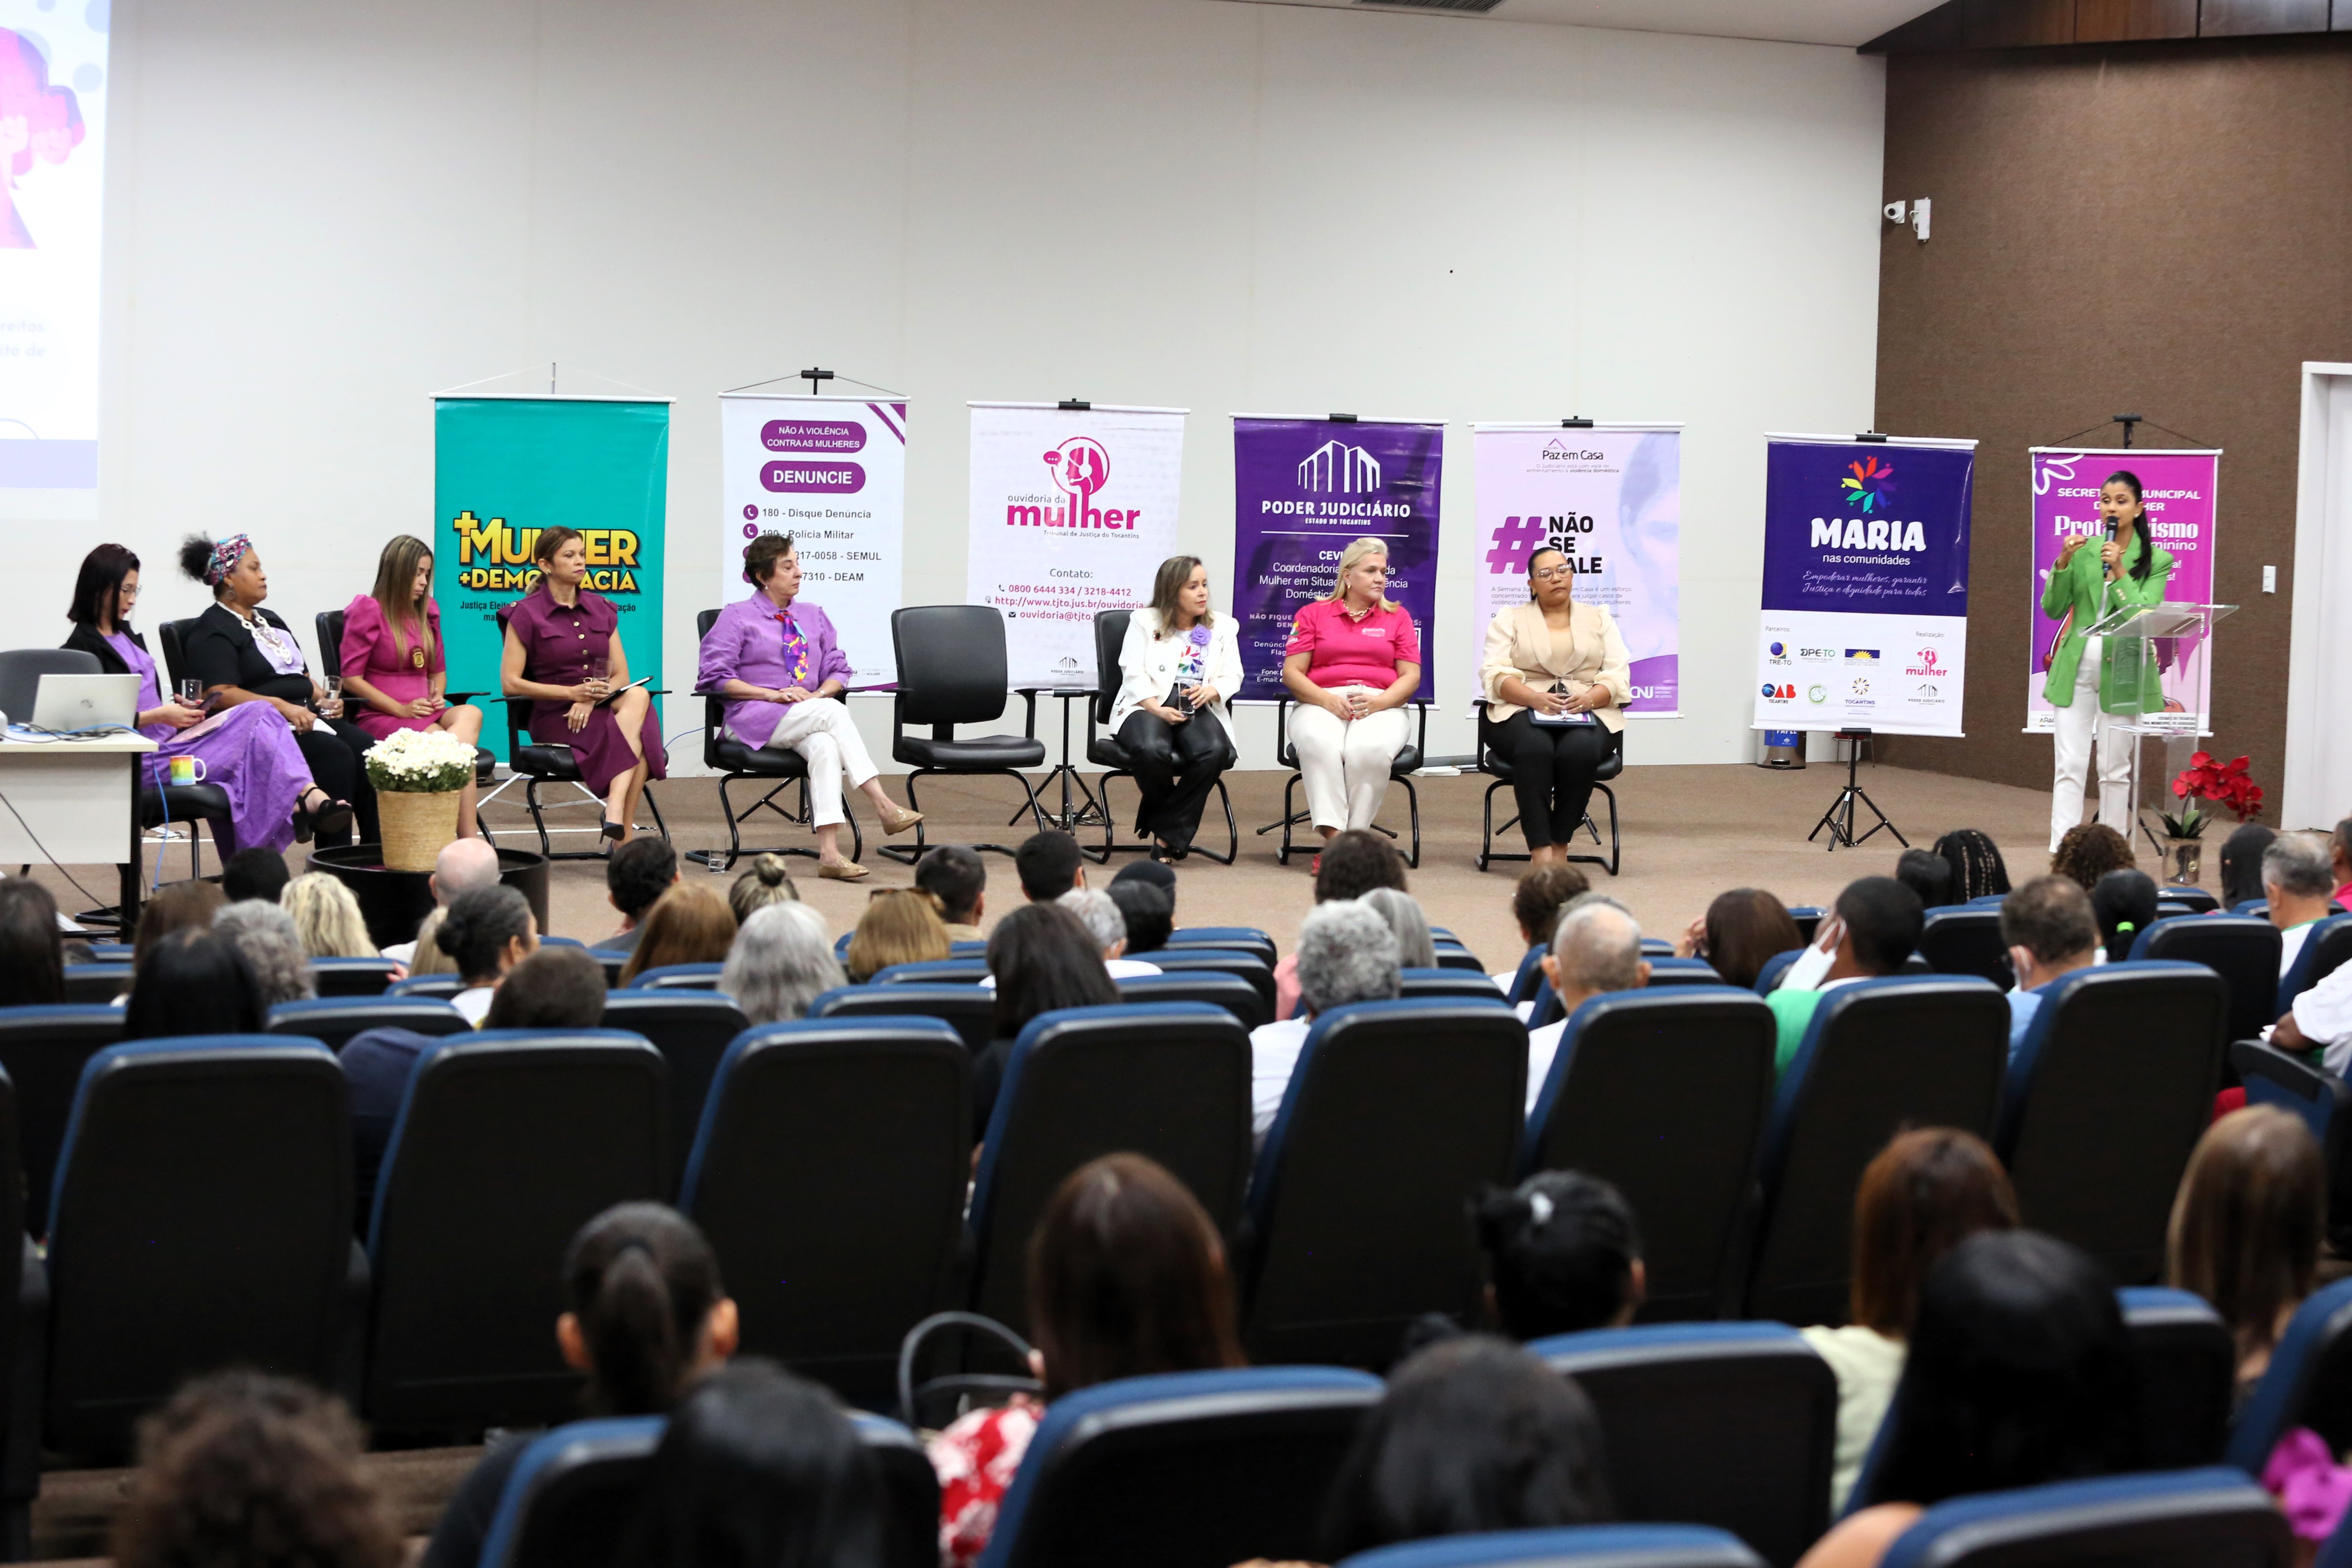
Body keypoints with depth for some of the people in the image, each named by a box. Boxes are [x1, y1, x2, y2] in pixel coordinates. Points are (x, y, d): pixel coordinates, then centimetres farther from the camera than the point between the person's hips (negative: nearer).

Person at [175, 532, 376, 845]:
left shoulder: (270, 620, 26)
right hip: (259, 728, -8)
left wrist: (323, 699, 8)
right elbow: (221, 695, -16)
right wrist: (281, 707, -25)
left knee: (368, 750, -18)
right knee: (335, 756, -31)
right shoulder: (212, 632, -3)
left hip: (305, 717, 8)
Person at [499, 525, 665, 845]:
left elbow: (621, 676, 10)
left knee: (638, 698, -32)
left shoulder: (602, 609, 14)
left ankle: (616, 808, -41)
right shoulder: (527, 614, 0)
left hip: (601, 708, 5)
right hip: (554, 717, -4)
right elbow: (510, 683, -6)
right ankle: (626, 835, -36)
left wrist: (592, 699, -13)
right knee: (638, 735, -30)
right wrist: (572, 692, -15)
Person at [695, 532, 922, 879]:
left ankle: (829, 854, -46)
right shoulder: (737, 617, 7)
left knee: (824, 746, -34)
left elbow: (838, 671, 19)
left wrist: (820, 694, -6)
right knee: (834, 712, -32)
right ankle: (883, 806, -39)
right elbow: (714, 676, -2)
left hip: (810, 715, 4)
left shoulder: (814, 616, 22)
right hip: (754, 721, -4)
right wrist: (774, 695, -13)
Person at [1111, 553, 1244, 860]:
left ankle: (1168, 832, -21)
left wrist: (1211, 691, -14)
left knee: (1214, 751, -34)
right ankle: (1176, 825, -8)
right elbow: (1133, 674, 1)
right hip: (1148, 706, -2)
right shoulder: (1144, 622, 12)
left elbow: (1232, 676, 10)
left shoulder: (1223, 627, 20)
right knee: (1151, 750, -38)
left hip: (1198, 708, 2)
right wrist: (1157, 709, -16)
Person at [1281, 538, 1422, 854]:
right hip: (1322, 705, 0)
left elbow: (1411, 676, 8)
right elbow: (1292, 673, 6)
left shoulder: (1398, 617, 17)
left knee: (1370, 748, -36)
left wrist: (1379, 702, -12)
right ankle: (1332, 836, -43)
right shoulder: (1313, 614, 15)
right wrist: (1326, 699, -13)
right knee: (1319, 743, -37)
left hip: (1382, 707, 0)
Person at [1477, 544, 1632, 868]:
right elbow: (1495, 674, -1)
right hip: (1522, 711, -1)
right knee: (1534, 746, -36)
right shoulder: (1509, 619, 14)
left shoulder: (1599, 619, 19)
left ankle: (1560, 847, -26)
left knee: (1580, 749, -35)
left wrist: (1590, 698, -15)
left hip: (1587, 712, 1)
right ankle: (1541, 853, -40)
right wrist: (1535, 698, -20)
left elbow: (1618, 676, 8)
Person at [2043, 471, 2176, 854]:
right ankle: (2061, 854, -8)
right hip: (2076, 666, 2)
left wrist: (2119, 574, -18)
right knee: (2069, 766, -5)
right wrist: (2063, 564, -11)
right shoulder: (2083, 551, 6)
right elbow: (2053, 610, 3)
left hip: (2122, 672, -2)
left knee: (2115, 770, 5)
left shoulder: (2156, 561, 0)